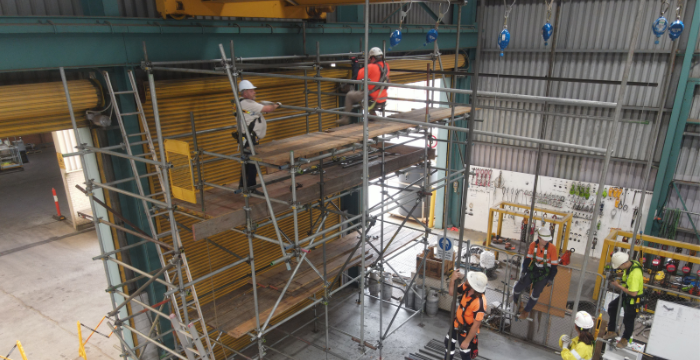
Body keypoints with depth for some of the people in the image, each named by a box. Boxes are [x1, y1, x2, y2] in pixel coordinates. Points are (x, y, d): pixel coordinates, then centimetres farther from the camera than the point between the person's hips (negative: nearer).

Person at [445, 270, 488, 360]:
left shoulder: (479, 303, -38)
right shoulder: (466, 287, -19)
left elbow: (476, 325, -28)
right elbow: (452, 292, -4)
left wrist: (467, 341, -19)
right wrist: (452, 279, -24)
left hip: (467, 330, -7)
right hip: (457, 323, 7)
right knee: (449, 342, 28)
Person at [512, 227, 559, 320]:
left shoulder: (552, 248, -15)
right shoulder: (533, 245, -7)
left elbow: (554, 265, -8)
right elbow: (527, 259, 2)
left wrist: (551, 279, -9)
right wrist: (524, 272, -2)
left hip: (545, 273, -3)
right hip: (533, 270, 3)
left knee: (536, 292, -18)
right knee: (518, 287, -9)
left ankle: (526, 311, 7)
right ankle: (514, 304, 22)